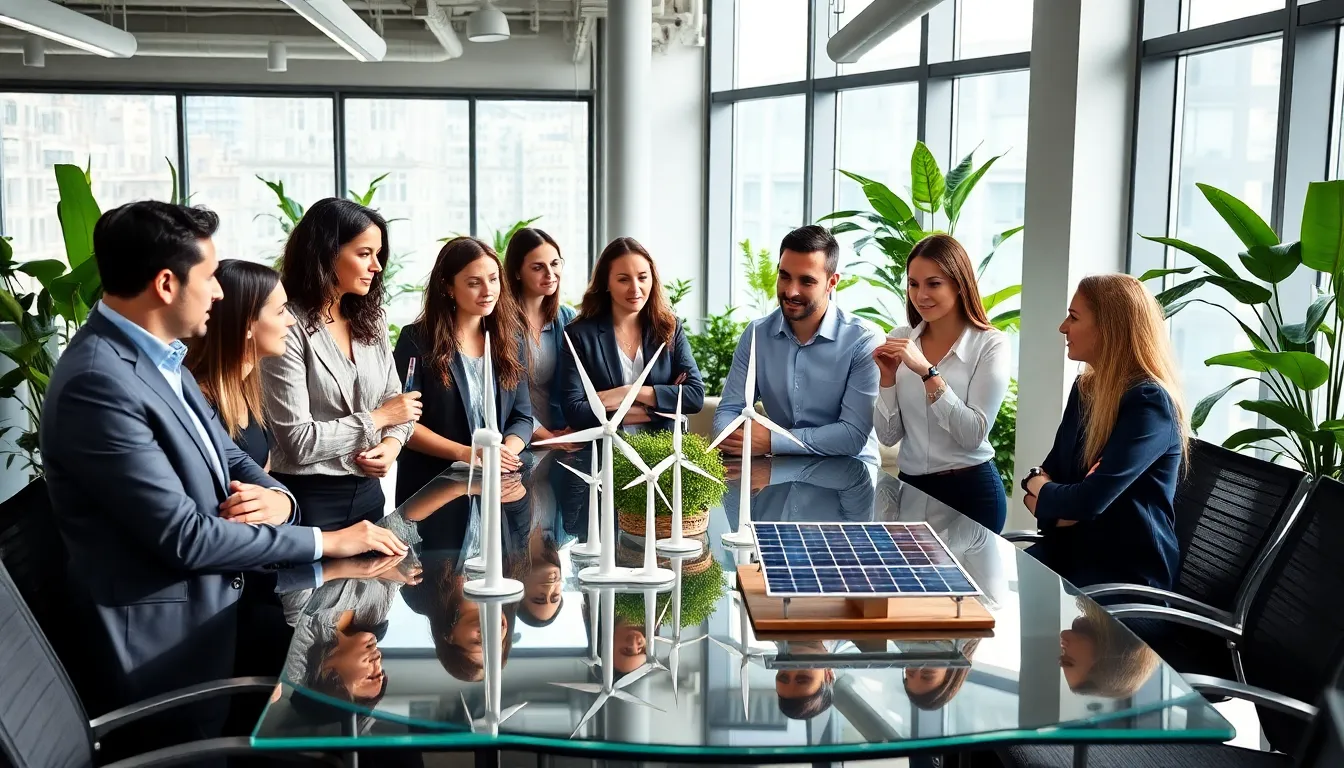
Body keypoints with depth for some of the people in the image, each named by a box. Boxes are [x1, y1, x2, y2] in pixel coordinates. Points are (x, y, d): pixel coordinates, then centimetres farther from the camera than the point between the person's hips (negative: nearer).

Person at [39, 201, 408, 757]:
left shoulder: (159, 356, 7)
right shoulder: (97, 384, -24)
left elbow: (227, 457, 15)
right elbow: (183, 536, -25)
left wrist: (279, 498, -8)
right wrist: (323, 542, -16)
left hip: (217, 604, 8)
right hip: (170, 645, -8)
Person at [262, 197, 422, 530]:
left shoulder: (370, 319, 6)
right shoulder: (287, 327, -15)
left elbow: (394, 401, 10)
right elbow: (298, 441, -19)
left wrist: (392, 443, -11)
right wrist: (378, 419, -13)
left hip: (367, 489, 7)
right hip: (309, 498, -7)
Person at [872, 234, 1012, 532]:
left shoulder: (991, 345, -10)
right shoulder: (899, 341, 0)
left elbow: (973, 435, -20)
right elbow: (888, 436, 1)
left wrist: (927, 371, -25)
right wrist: (887, 377, -13)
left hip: (971, 491, -4)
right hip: (910, 488, 4)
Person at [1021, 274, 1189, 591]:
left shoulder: (1148, 402, -18)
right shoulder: (1086, 387, 10)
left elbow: (1090, 500, -26)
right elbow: (1048, 471, 12)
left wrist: (1039, 489, -5)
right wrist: (1045, 491, -12)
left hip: (1125, 572, -7)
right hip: (1068, 551, 7)